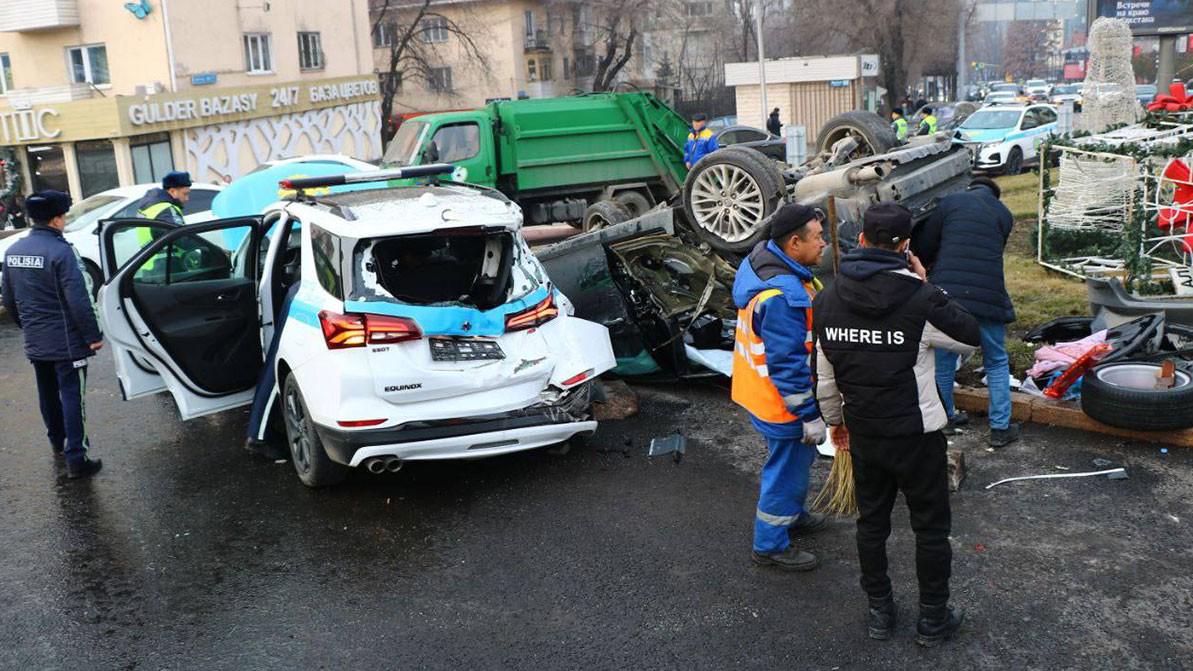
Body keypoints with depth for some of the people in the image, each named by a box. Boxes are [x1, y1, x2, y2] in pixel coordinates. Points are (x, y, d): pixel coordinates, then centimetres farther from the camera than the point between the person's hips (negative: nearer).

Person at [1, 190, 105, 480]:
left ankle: (58, 442, 38)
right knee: (72, 396, -3)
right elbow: (78, 300, -22)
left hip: (35, 342, 7)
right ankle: (75, 458, -4)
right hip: (65, 342, -7)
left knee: (48, 393, 21)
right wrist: (93, 336, -15)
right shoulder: (60, 251, -19)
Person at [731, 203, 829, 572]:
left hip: (760, 390, 10)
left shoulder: (762, 259, 0)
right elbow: (788, 365, -28)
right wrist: (809, 415, -20)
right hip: (782, 403, -10)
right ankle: (770, 544, 25)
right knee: (787, 469, 8)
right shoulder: (782, 296, -33)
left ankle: (791, 514, 50)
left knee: (797, 459, 28)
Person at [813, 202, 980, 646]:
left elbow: (825, 378, 3)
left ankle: (880, 612, 31)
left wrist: (836, 421, 19)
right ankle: (933, 619, 26)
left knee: (871, 522, 18)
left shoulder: (828, 302, -5)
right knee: (931, 527, 13)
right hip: (916, 435, -4)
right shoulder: (919, 301, -20)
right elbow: (969, 337, -2)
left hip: (863, 435, 4)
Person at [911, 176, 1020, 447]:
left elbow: (923, 247, 6)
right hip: (987, 297, 0)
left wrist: (924, 271, 28)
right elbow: (993, 253, 16)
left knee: (943, 358, 16)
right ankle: (1000, 427, 14)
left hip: (946, 291, 0)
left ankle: (945, 417, 27)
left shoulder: (949, 203, 9)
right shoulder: (1004, 214, 13)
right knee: (996, 363, 13)